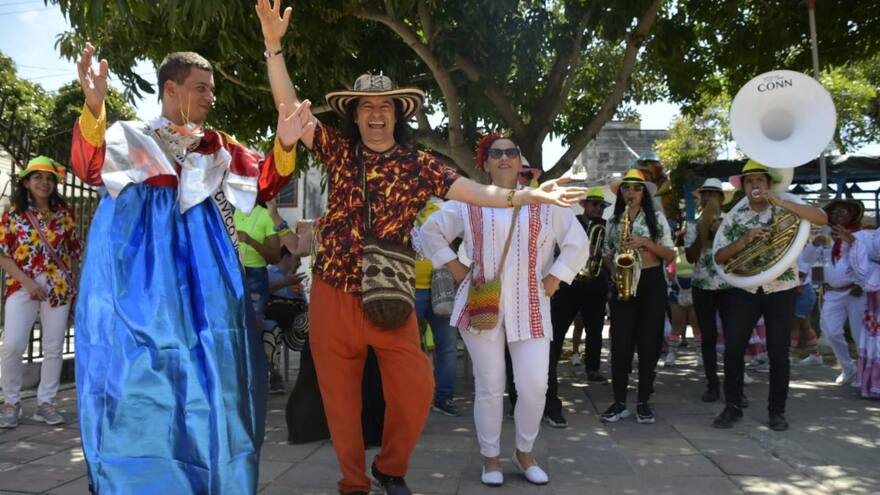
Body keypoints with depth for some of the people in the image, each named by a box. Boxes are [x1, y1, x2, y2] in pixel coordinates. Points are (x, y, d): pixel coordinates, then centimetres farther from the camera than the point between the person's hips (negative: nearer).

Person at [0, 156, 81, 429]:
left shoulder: (64, 212, 6)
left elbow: (74, 251, 12)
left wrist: (74, 285, 10)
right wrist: (26, 281, -12)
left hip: (59, 287, 2)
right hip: (22, 287, -2)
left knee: (53, 347, 4)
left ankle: (45, 403, 15)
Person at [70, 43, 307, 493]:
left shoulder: (219, 147, 17)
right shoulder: (130, 137, 6)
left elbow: (264, 184, 8)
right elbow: (88, 168, -14)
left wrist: (284, 146, -11)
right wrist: (93, 107, -31)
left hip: (202, 275, 3)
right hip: (141, 277, -3)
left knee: (209, 370, 4)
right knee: (141, 373, -3)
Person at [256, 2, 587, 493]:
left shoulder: (418, 164, 1)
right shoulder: (338, 150, 3)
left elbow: (474, 190, -6)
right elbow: (290, 108, -2)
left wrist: (528, 195, -19)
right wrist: (274, 46, -11)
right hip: (333, 293, 1)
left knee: (416, 388, -4)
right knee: (340, 396, 9)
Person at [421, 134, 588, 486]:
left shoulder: (544, 202, 8)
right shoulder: (468, 202, 7)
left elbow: (577, 244, 10)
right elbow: (431, 231, 13)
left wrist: (553, 279, 1)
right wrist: (454, 267, 4)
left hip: (529, 308, 1)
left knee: (534, 386, -3)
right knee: (489, 387, 3)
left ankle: (524, 453, 21)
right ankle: (490, 458, 20)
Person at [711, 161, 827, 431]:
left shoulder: (785, 210, 0)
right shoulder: (735, 216, 4)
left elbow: (822, 219, -17)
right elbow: (719, 257, 0)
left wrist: (781, 202, -24)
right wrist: (745, 239, -17)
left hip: (780, 290, -1)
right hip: (744, 290, 2)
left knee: (778, 353, 2)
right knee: (733, 349, -2)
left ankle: (777, 410, 16)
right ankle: (733, 406, 12)